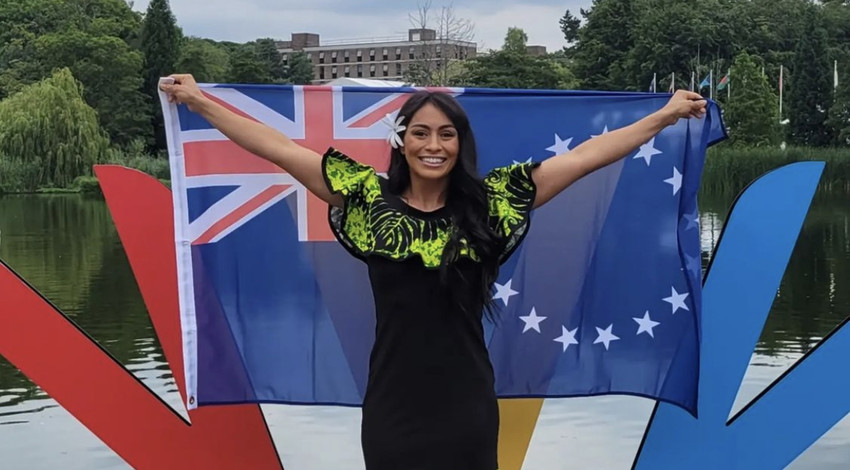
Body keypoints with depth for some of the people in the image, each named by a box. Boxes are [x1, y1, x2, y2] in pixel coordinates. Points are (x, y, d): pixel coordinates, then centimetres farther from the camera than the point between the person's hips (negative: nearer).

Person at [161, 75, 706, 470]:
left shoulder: (487, 203, 0)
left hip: (466, 407, 0)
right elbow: (279, 148, 2)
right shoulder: (370, 199, 0)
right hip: (392, 406, 0)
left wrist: (664, 116, 2)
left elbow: (583, 157, 0)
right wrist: (198, 101, 4)